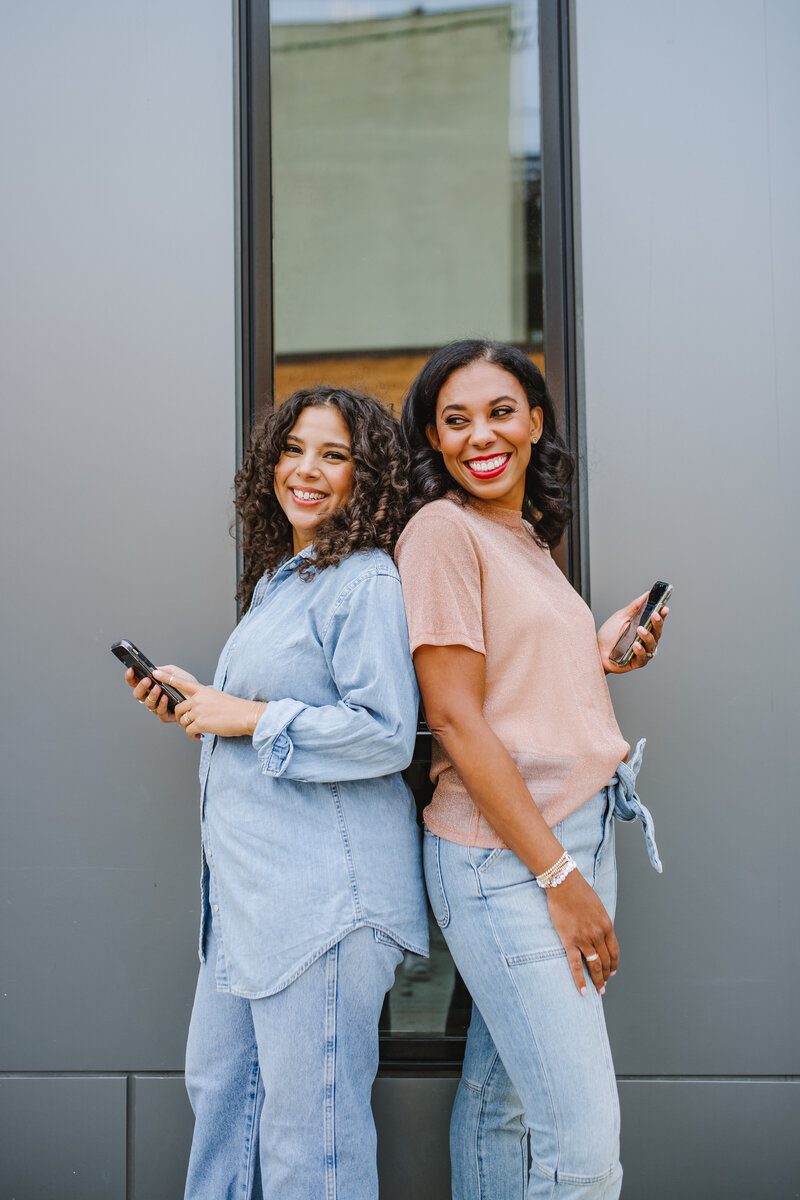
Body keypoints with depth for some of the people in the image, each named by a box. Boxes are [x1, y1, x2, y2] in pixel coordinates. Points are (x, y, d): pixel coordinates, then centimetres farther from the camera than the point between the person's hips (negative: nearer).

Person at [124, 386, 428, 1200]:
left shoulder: (365, 581, -12)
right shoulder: (278, 579, 17)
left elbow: (386, 735, -20)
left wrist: (250, 719, -15)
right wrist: (197, 710, 12)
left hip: (325, 889, -10)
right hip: (248, 885, 10)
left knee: (308, 1123, 1)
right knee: (217, 1085, 20)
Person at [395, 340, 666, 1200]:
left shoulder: (528, 537, 17)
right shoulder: (441, 530, -9)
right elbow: (455, 716, -14)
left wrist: (601, 655, 5)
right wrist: (555, 873, -15)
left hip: (576, 836, 8)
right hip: (503, 854, -8)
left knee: (501, 1096, 16)